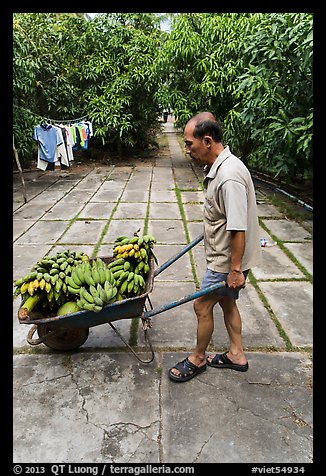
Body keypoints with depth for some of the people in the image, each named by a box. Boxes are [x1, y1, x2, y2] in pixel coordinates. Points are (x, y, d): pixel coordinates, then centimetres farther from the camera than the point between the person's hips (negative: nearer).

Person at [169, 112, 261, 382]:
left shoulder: (229, 177, -30)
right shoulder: (218, 166, 3)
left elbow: (238, 229, -29)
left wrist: (235, 269, -23)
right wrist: (210, 232, 29)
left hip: (228, 260, -10)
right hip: (223, 252, 10)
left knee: (202, 306, 6)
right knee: (227, 302, 21)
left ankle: (198, 359, 30)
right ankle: (237, 355, 40)